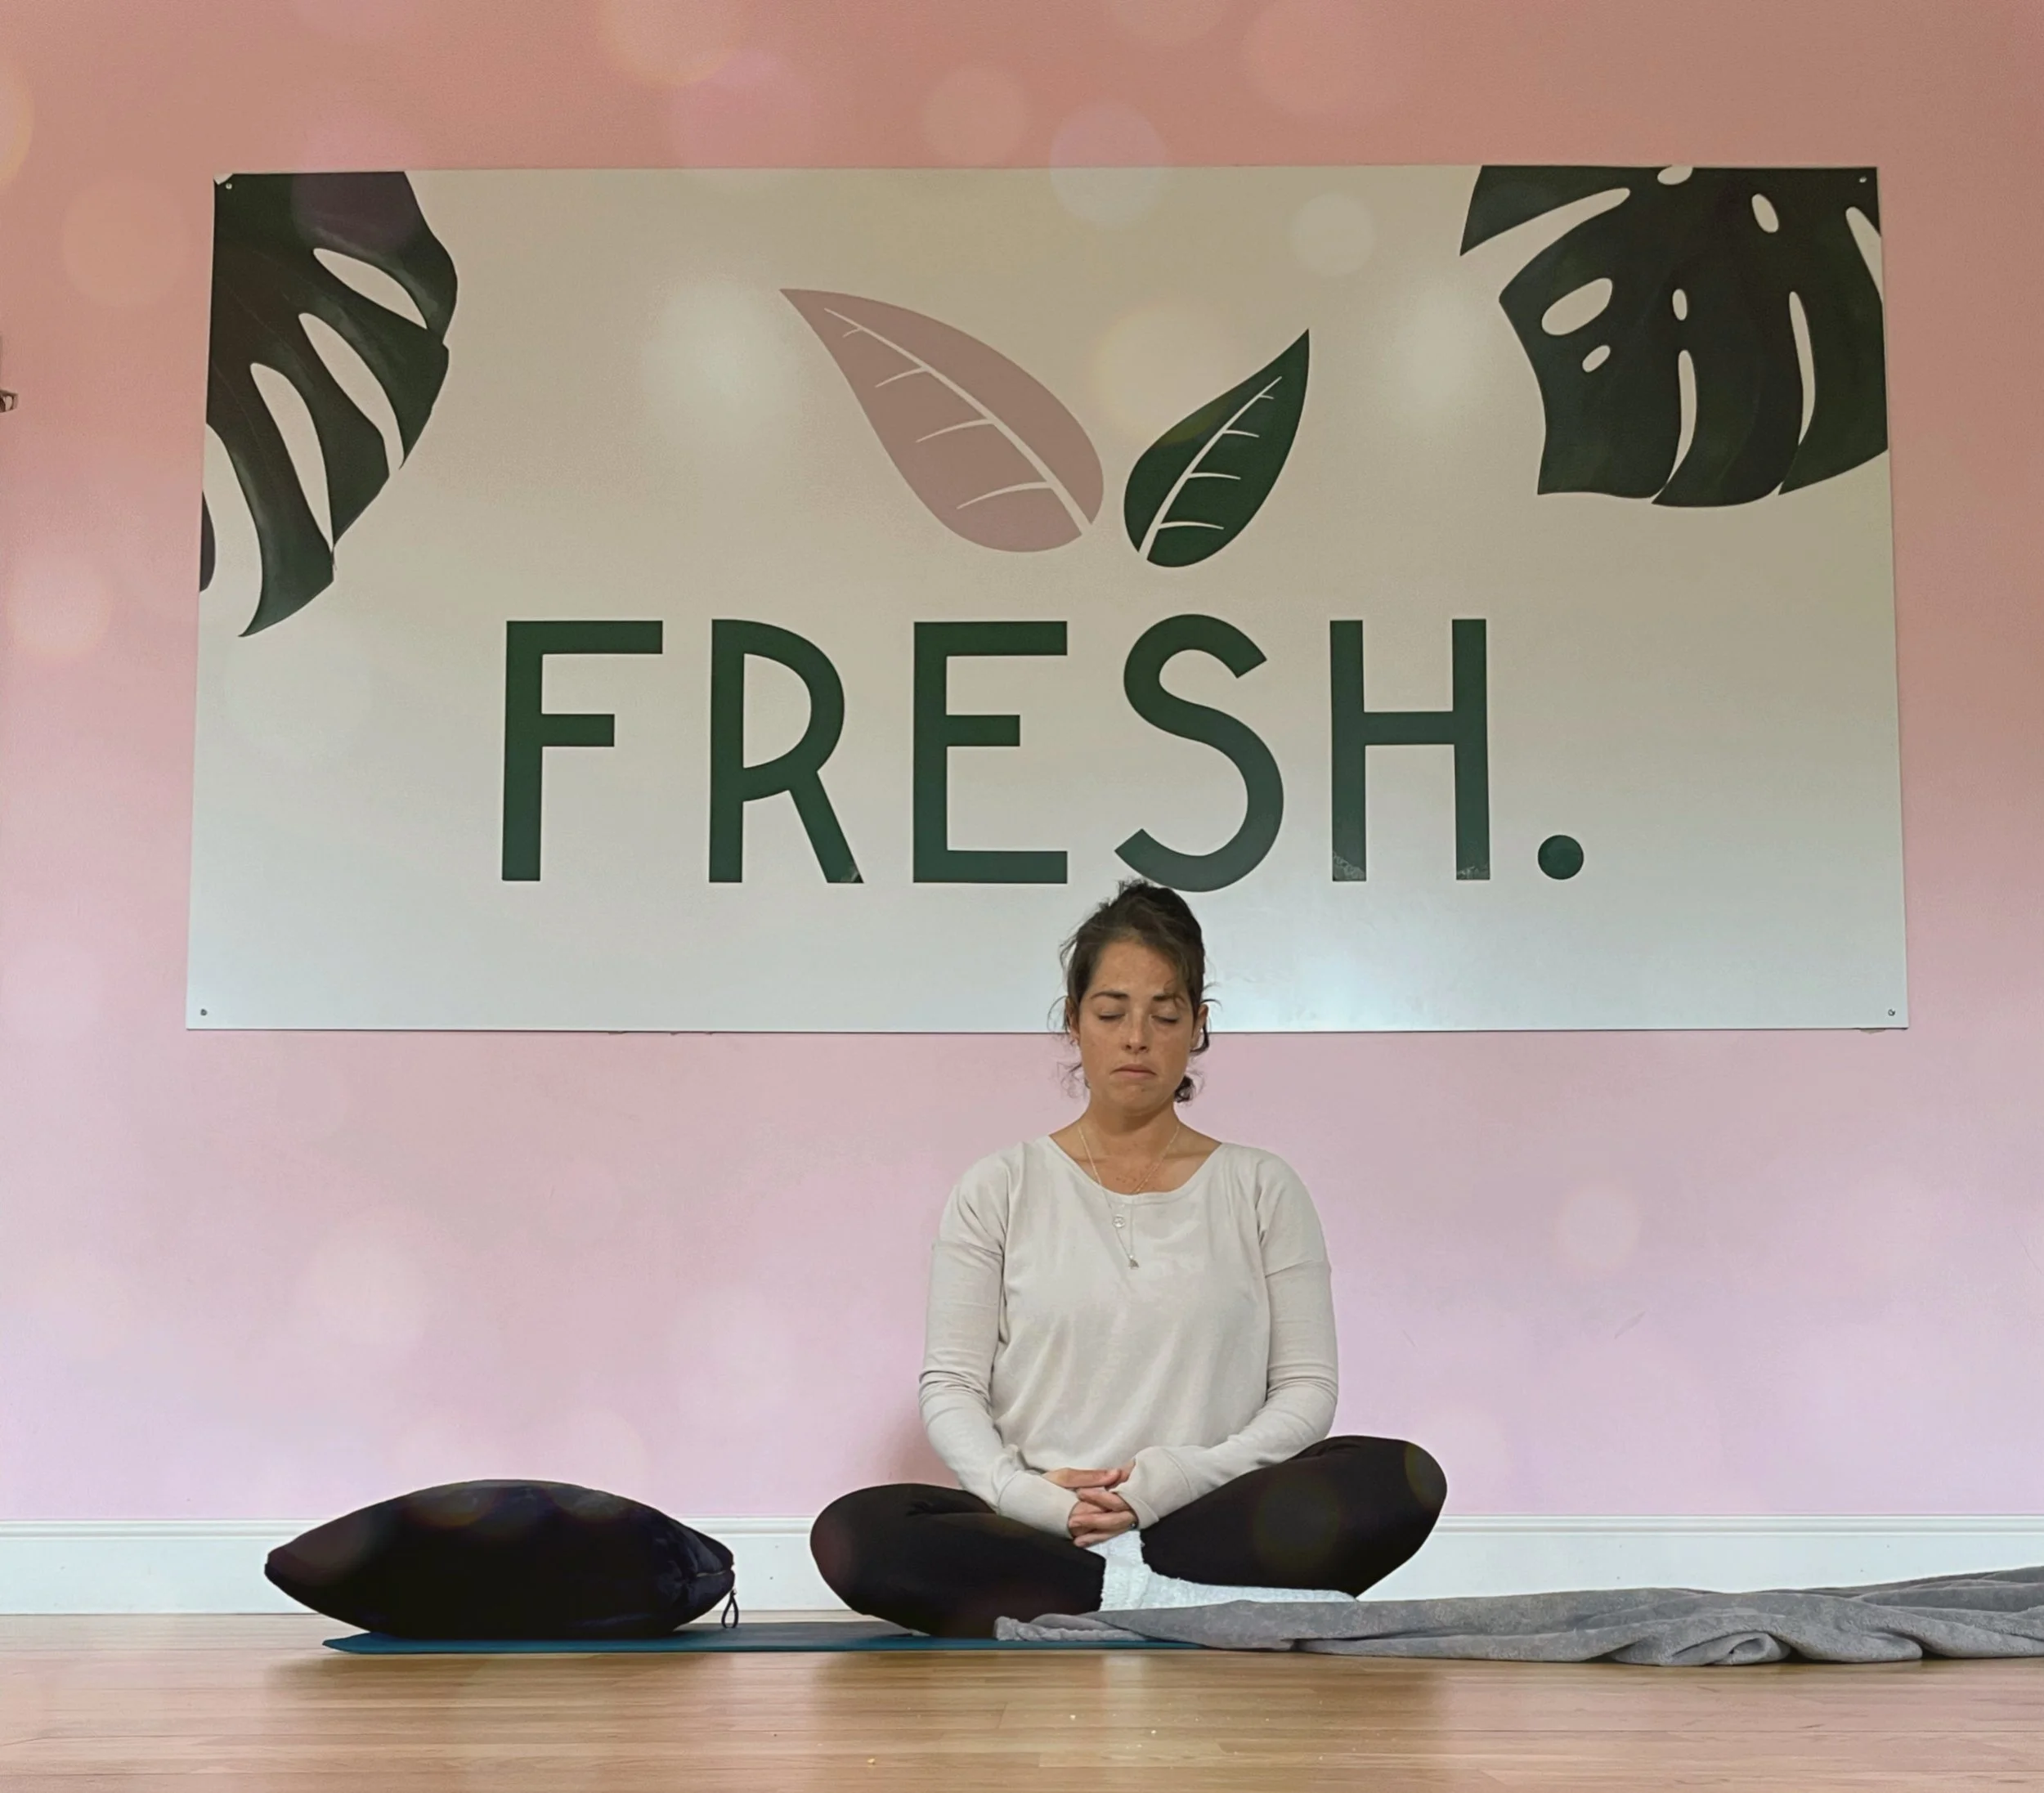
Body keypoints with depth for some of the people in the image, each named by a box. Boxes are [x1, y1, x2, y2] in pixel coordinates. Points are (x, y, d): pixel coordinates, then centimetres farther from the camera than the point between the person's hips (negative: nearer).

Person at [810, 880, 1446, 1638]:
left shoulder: (1261, 1189, 10)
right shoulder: (999, 1190, 9)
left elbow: (1306, 1389, 4)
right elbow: (950, 1388, 5)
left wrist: (1175, 1478, -13)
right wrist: (1028, 1493, -16)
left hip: (1211, 1525, 0)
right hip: (1033, 1535, 0)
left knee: (1402, 1481, -30)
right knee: (854, 1534, -31)